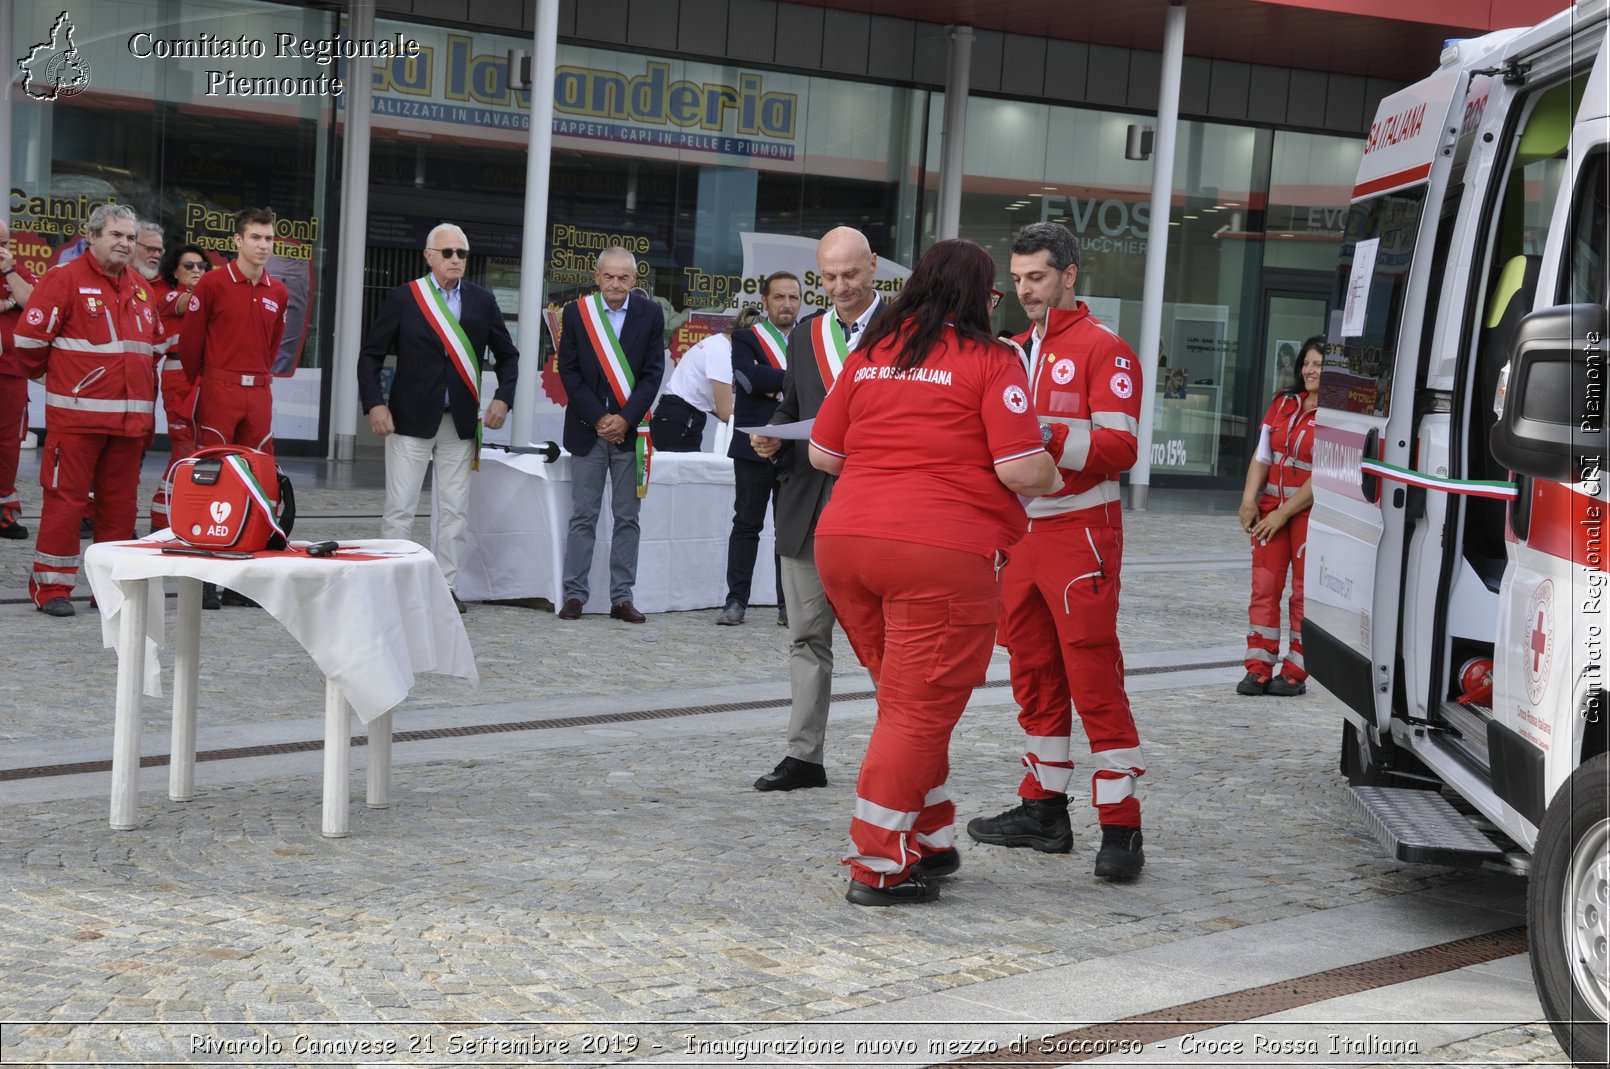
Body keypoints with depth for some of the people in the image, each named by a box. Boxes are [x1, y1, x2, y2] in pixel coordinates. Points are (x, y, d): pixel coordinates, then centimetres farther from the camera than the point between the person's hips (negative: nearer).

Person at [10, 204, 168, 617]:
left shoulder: (141, 290, 16)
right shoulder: (65, 280, -6)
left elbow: (157, 346, 25)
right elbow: (29, 338, -8)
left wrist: (146, 398, 21)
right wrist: (43, 373, 8)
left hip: (130, 418, 6)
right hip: (77, 415, -6)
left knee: (120, 502, 9)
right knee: (65, 499, -4)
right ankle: (51, 586, 3)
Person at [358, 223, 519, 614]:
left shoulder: (482, 301, 6)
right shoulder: (403, 298, -2)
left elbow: (507, 355, 15)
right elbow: (371, 355, 1)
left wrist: (503, 397, -1)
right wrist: (374, 404, -11)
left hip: (461, 421, 3)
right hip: (411, 419, -3)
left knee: (455, 511, 5)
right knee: (400, 508, -2)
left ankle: (447, 586, 12)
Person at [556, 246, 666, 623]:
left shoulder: (650, 315, 2)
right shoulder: (576, 313, 2)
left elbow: (653, 373, -1)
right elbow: (569, 370, -1)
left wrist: (625, 419, -11)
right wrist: (598, 419, -9)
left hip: (630, 428, 0)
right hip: (587, 429, 0)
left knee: (627, 518, 3)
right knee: (583, 516, 1)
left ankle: (622, 597, 7)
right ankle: (574, 594, 5)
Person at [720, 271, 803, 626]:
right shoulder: (746, 338, 4)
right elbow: (750, 375, -16)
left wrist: (768, 384, -11)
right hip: (755, 447, -2)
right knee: (747, 524, 1)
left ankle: (788, 603, 10)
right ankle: (736, 600, 4)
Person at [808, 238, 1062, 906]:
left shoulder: (870, 354, 13)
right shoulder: (990, 361, -2)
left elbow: (822, 455, 17)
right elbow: (1022, 470, -9)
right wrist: (1052, 479, 13)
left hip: (844, 540, 6)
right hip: (942, 551, -6)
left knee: (908, 702, 20)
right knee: (921, 710, 2)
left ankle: (930, 841, 29)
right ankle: (879, 869, 4)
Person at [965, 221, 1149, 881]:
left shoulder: (1103, 350, -6)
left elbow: (1120, 448, -15)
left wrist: (1048, 434, -26)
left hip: (1079, 532, -7)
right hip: (1019, 528, 8)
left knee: (1094, 679, -9)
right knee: (1034, 676, 12)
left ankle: (1120, 827, -6)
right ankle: (1044, 808, 21)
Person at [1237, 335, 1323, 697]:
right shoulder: (1283, 403, 9)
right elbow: (1262, 457, 9)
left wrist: (1283, 514, -14)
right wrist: (1249, 500, -5)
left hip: (1311, 514, -5)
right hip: (1271, 508, 5)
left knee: (1304, 594, 1)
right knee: (1264, 588, 2)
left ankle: (1295, 673, 7)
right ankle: (1259, 669, 5)